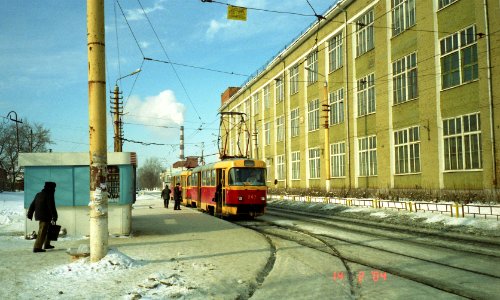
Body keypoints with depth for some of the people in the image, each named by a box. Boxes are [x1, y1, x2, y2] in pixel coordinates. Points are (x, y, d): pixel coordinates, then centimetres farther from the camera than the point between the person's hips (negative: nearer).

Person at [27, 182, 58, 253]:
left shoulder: (38, 195, 14)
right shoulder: (49, 195, -11)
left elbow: (32, 205, 17)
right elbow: (52, 207, -15)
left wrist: (30, 214, 23)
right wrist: (54, 217, -10)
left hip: (38, 215, 9)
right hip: (45, 217, -9)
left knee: (48, 229, 21)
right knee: (42, 232, -7)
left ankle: (47, 244, 28)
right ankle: (37, 247, -10)